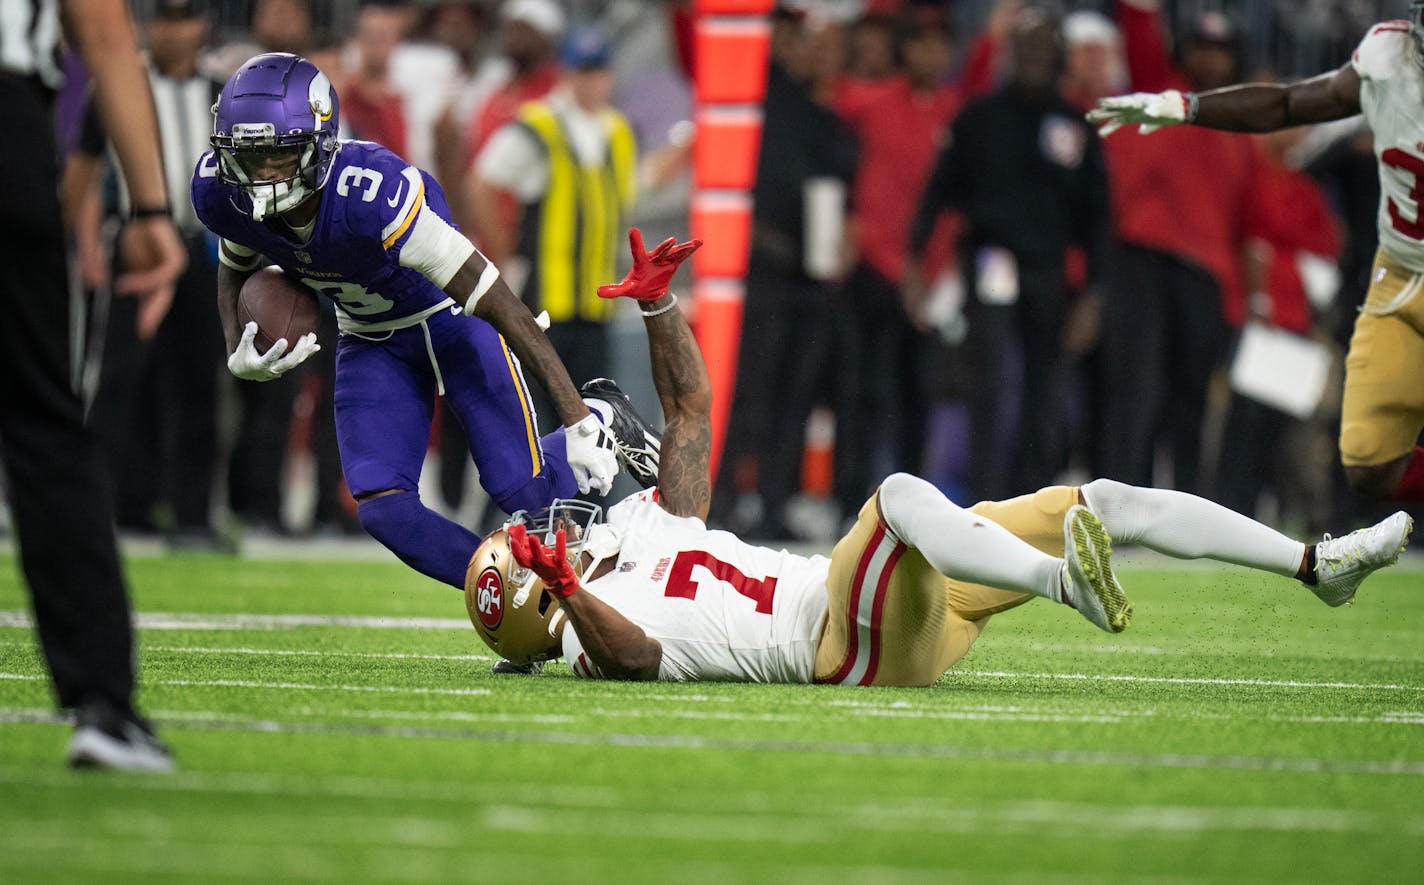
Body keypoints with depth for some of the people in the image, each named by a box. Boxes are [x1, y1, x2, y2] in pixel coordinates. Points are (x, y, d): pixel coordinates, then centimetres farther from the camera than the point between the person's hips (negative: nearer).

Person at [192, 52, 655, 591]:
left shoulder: (370, 192, -39)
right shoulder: (220, 192, -21)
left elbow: (496, 301, -36)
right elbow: (236, 267, 7)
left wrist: (578, 420, -37)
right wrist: (239, 356, -14)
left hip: (451, 317, -5)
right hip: (369, 340, 5)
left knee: (522, 491, -10)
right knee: (382, 509, -11)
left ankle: (603, 422, 23)